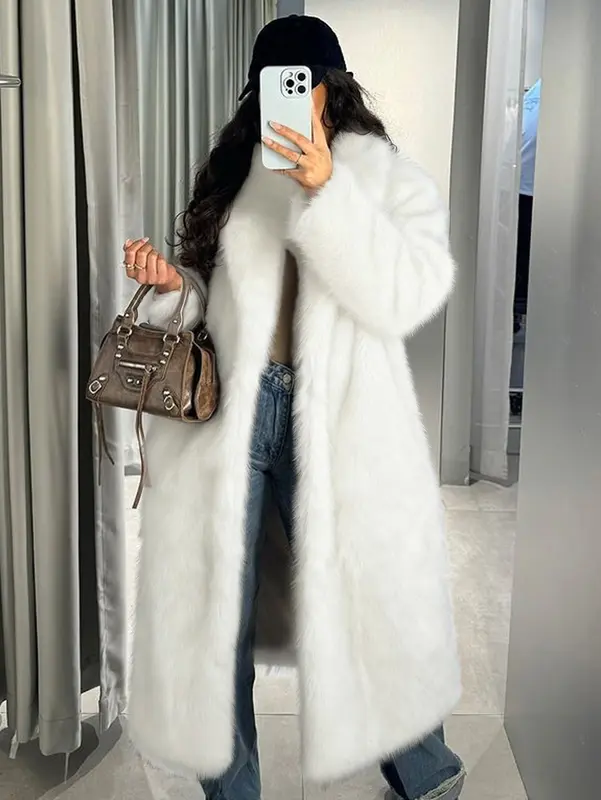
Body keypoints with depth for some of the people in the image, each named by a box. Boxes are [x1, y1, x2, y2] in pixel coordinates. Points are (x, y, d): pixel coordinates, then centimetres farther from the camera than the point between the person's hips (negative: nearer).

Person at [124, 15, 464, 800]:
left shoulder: (393, 179, 6)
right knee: (212, 612, 7)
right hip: (225, 413, 3)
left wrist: (327, 192, -18)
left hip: (333, 424, -3)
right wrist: (172, 284, 0)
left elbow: (407, 298, -12)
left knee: (361, 606, 7)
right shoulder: (234, 177, 15)